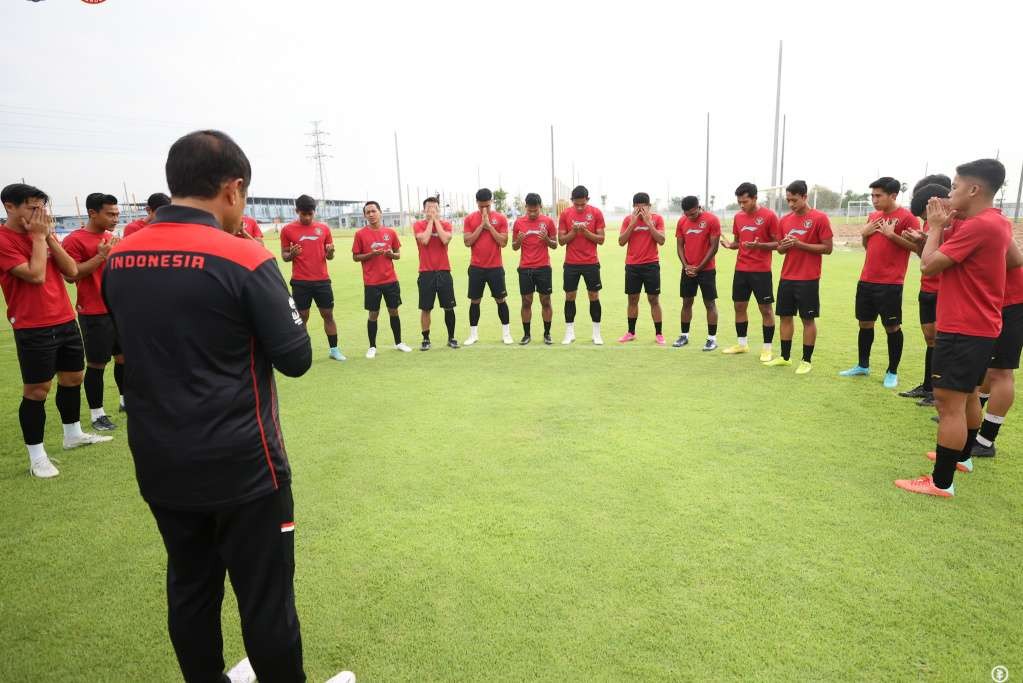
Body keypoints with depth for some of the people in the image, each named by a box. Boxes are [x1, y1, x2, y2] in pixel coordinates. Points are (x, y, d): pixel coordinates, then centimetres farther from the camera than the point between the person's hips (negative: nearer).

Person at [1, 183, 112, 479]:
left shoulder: (43, 234, 10)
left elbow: (72, 271, 2)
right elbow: (35, 276, -21)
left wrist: (49, 236, -5)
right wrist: (38, 237, -12)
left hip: (65, 321, 7)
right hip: (33, 329, -7)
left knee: (73, 378, 17)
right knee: (36, 391, 0)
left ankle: (73, 435, 35)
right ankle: (36, 456, 11)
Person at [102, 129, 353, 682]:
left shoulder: (118, 259, 2)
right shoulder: (244, 259, -17)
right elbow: (296, 359, -12)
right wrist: (281, 307, 3)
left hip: (158, 466, 7)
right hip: (240, 466, -6)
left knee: (190, 589, 21)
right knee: (266, 598, 9)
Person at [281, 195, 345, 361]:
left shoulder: (324, 228, 7)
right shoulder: (288, 230, 1)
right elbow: (284, 256, 5)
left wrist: (330, 252, -11)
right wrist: (291, 254, -18)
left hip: (322, 280, 2)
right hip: (300, 282, -2)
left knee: (328, 314, 6)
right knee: (302, 317, 3)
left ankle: (334, 349, 15)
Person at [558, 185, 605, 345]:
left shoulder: (596, 213, -2)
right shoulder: (565, 214, 0)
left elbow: (601, 239, -3)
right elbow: (561, 240, 0)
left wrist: (586, 231, -17)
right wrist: (573, 232, -17)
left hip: (591, 263, -1)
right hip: (571, 264, 1)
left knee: (594, 296, 4)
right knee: (569, 296, 4)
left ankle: (597, 333, 13)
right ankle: (569, 333, 13)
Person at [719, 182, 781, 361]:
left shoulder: (769, 216, -9)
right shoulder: (738, 217, 8)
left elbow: (778, 243, -7)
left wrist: (759, 245, -24)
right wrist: (730, 244, -5)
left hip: (761, 271, -6)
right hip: (741, 270, 6)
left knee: (765, 308, 1)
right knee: (739, 306, 10)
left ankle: (767, 348, 9)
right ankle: (742, 344, 23)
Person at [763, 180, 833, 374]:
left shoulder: (820, 218, -8)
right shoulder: (784, 220, 8)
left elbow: (827, 248, -10)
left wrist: (800, 244, -18)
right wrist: (783, 246, -8)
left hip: (808, 279, -5)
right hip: (786, 278, 5)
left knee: (808, 319, 2)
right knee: (785, 316, 10)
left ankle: (807, 360, 11)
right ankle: (785, 357, 22)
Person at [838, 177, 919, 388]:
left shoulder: (906, 216, -8)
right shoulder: (873, 216, 13)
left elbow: (916, 246, -12)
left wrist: (892, 234, -21)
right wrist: (864, 233, 3)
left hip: (890, 283, -7)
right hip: (866, 280, 7)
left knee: (892, 326, 1)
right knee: (865, 323, 13)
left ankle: (892, 372, 12)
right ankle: (862, 365, 26)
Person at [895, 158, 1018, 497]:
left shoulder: (977, 225, -21)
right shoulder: (996, 222, 10)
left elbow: (929, 264, -20)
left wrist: (937, 226, -5)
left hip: (963, 330, -11)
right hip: (979, 327, 11)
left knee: (949, 402, -8)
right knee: (968, 395, 23)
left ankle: (941, 482, -3)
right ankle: (962, 456, 40)